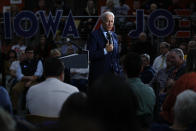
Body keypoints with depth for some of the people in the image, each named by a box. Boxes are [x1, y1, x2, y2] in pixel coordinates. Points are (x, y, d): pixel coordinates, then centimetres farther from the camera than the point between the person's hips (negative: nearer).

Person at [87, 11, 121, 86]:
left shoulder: (114, 36, 16)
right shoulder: (94, 35, -6)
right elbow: (90, 56, -14)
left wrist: (118, 72, 14)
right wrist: (105, 51, -21)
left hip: (113, 74, 6)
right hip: (99, 75, -6)